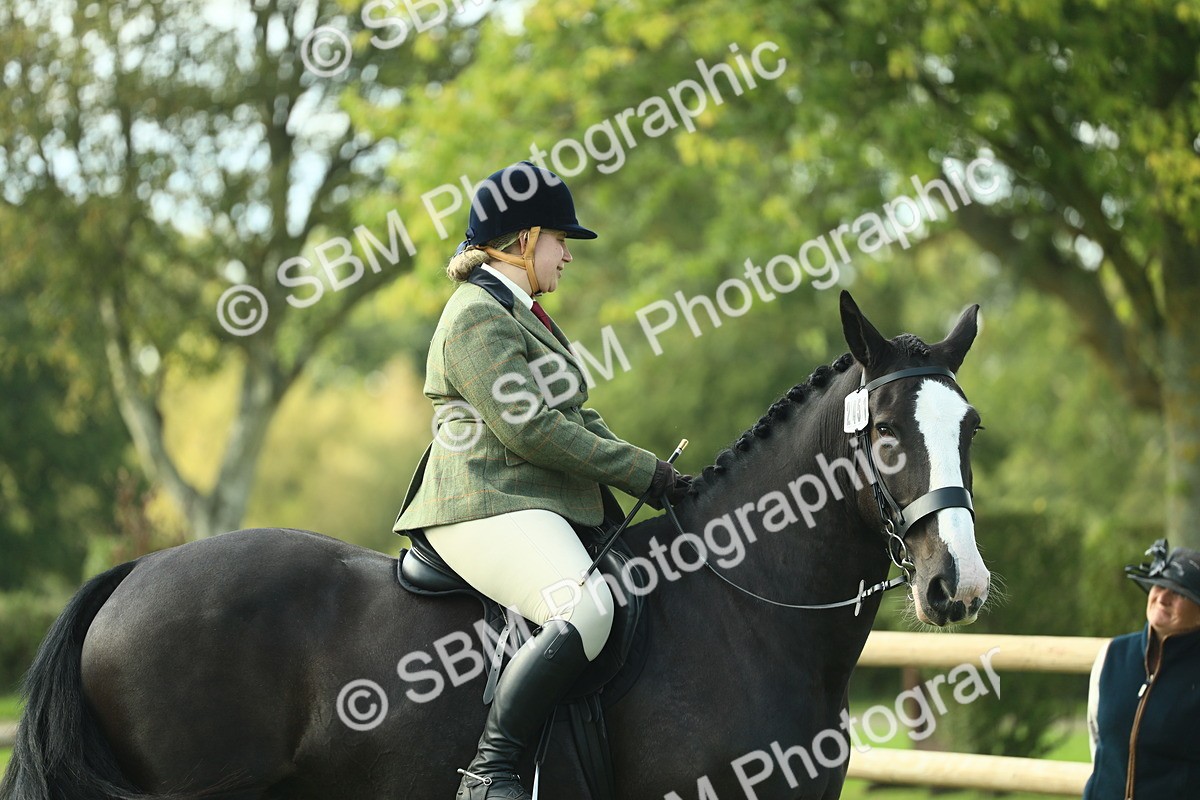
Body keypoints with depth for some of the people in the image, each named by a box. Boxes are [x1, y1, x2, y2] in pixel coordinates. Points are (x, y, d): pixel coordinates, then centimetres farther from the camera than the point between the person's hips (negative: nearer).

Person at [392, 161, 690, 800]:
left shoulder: (521, 315, 25)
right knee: (586, 609, -34)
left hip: (542, 508, 11)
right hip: (489, 508, -11)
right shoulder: (478, 318, -9)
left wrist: (655, 478, 11)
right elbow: (529, 429, -18)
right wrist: (643, 471, -12)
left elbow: (578, 418, 26)